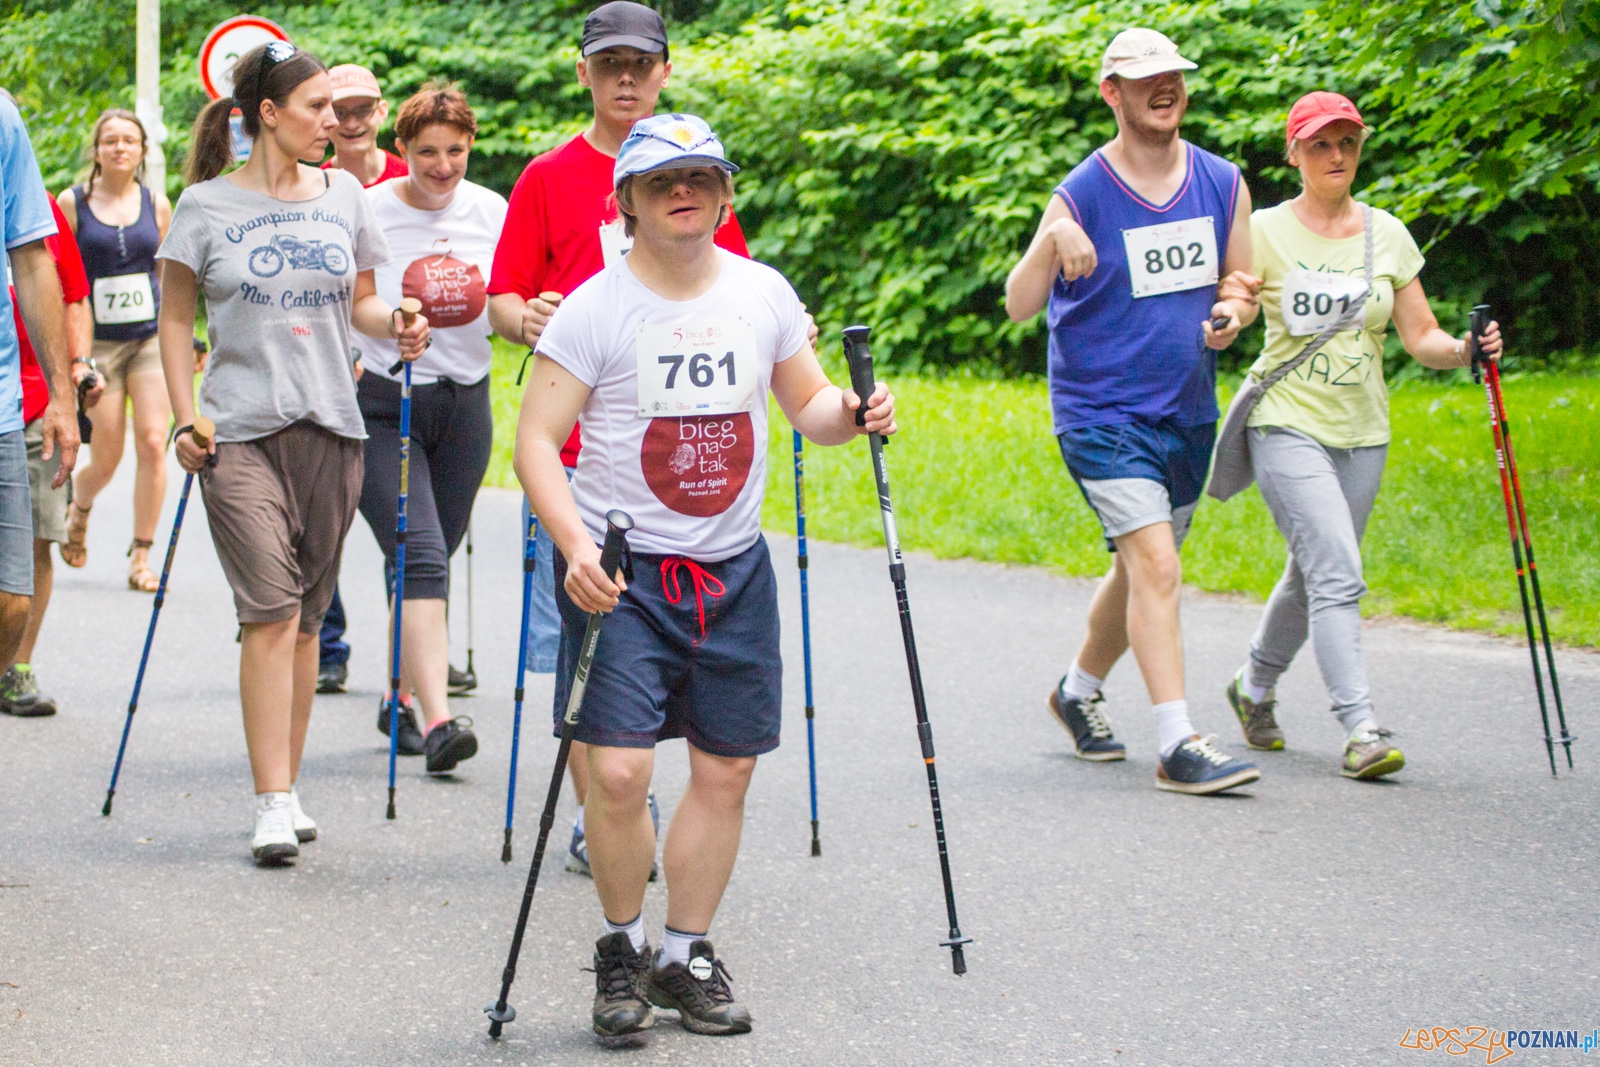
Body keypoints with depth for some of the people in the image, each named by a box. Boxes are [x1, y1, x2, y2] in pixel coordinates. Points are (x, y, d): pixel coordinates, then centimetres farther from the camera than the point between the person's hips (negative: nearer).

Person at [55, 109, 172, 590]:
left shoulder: (156, 203, 7)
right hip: (99, 343, -2)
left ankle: (141, 557, 0)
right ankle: (77, 509, 35)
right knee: (106, 459, 0)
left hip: (151, 338, 2)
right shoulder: (72, 203, -1)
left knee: (153, 444, -9)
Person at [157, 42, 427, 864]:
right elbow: (176, 320, 6)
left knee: (305, 617, 8)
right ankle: (273, 805, -12)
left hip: (331, 427, 4)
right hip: (240, 429, -3)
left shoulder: (343, 196, 9)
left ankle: (286, 789, 17)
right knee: (270, 611, -13)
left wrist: (396, 326, -4)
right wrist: (185, 420, -2)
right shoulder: (206, 206, 0)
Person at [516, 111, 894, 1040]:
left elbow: (806, 402, 17)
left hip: (735, 569, 4)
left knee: (728, 770, 6)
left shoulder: (763, 294, 5)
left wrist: (851, 413, -6)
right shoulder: (596, 308, -8)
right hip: (622, 571, -4)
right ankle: (623, 948, 11)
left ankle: (687, 954, 22)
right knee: (618, 772, -12)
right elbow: (537, 440, -10)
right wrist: (576, 547, -24)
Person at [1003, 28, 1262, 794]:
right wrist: (1052, 241, -34)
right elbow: (1018, 307, -16)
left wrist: (1232, 315, -9)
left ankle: (1078, 693, 42)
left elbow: (1240, 283, 14)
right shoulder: (1083, 194, -11)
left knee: (1140, 570, 18)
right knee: (1156, 567, -18)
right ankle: (1179, 747, -19)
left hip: (1188, 412, 6)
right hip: (1101, 411, -6)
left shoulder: (1222, 184, 3)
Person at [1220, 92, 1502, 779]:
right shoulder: (1265, 232, -4)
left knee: (1313, 576, 14)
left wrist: (1464, 350, -14)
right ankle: (1360, 729, -20)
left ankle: (1255, 687, 38)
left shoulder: (1387, 234, 7)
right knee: (1337, 575, -18)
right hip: (1288, 423, -5)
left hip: (1361, 433, 5)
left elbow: (1421, 337, 7)